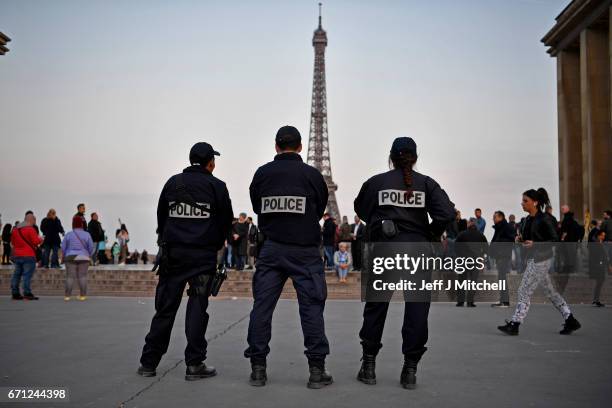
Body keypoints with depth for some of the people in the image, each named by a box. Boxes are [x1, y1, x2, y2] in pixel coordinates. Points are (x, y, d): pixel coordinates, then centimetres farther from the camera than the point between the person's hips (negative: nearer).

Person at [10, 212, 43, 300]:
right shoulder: (30, 229, -10)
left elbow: (12, 242, 20)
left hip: (16, 256, 7)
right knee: (27, 275, -8)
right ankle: (27, 293, -13)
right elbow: (36, 241, -15)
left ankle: (15, 294, 12)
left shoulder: (15, 229, 14)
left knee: (16, 275, 10)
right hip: (28, 256, -7)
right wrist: (40, 239, 5)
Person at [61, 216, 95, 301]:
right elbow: (91, 247, 0)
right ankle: (82, 295, 1)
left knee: (70, 277, 1)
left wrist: (65, 256, 18)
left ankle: (67, 295, -2)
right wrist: (89, 255, 17)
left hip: (70, 258, 0)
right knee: (82, 276, 2)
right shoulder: (86, 234, -3)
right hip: (83, 258, 0)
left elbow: (63, 247, 1)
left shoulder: (68, 234, -3)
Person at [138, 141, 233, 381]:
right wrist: (215, 246, 17)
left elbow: (161, 216, 12)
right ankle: (194, 364, 2)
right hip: (203, 256, -3)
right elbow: (226, 221, 2)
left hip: (172, 254, 3)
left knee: (165, 307, 8)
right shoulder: (216, 186, -2)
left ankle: (149, 362, 13)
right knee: (198, 307, 1)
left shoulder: (173, 182, 8)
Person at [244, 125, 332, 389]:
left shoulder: (262, 174, 1)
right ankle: (317, 371, 4)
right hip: (305, 251, -2)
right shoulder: (312, 175, -4)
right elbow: (320, 211, 9)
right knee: (312, 307, 3)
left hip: (271, 249, 2)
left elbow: (257, 208, 12)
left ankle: (258, 369, 10)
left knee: (262, 306, 7)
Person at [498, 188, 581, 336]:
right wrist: (521, 239, 1)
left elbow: (554, 240, -14)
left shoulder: (544, 219, -14)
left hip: (540, 259, -9)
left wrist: (534, 244, -24)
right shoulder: (528, 219, 10)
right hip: (533, 259, 9)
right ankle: (570, 321, 22)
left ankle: (514, 325, 0)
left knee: (524, 291, -6)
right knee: (550, 292, 14)